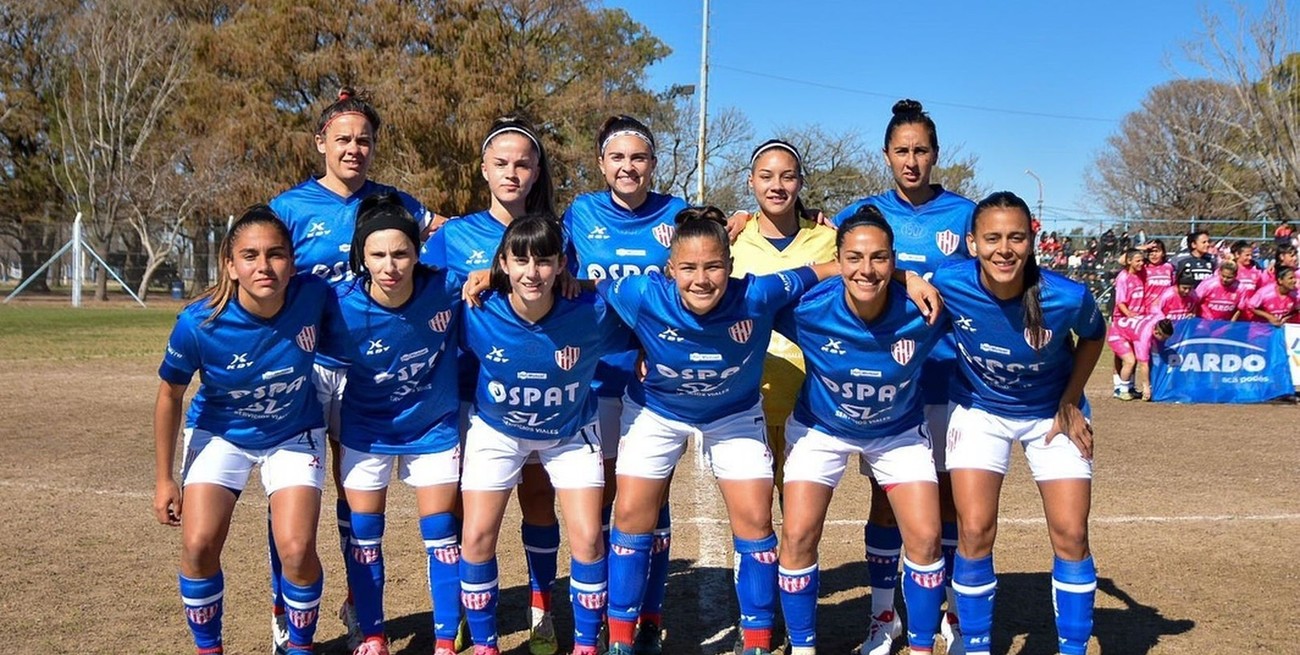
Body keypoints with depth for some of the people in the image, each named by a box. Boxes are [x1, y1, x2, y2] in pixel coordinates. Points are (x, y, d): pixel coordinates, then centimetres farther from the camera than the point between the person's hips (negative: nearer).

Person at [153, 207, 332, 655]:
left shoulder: (312, 296, -26)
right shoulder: (199, 323, -27)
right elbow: (170, 395, -10)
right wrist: (165, 479, -4)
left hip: (294, 436, 0)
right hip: (220, 434, 0)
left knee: (296, 549, -13)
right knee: (198, 545, -12)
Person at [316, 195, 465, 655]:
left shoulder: (447, 289, -25)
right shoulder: (345, 308, -26)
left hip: (434, 426, 0)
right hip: (367, 429, 0)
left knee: (440, 534, 6)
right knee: (364, 534, 10)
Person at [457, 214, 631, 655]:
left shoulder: (592, 313, -29)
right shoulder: (479, 315, -26)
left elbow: (631, 344, -8)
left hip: (571, 432, 0)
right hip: (497, 430, 1)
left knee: (588, 538, -7)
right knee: (477, 537, -4)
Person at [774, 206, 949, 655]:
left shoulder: (920, 312, -27)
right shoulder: (809, 309, -29)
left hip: (899, 431, 1)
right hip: (821, 428, 0)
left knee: (925, 538, -5)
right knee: (798, 536, -8)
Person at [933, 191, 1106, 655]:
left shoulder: (1067, 297, -27)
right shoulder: (950, 285, -27)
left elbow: (1093, 337, -4)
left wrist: (1071, 403, -7)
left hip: (1051, 414, 0)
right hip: (980, 411, 0)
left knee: (1071, 536, -2)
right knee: (975, 532, -8)